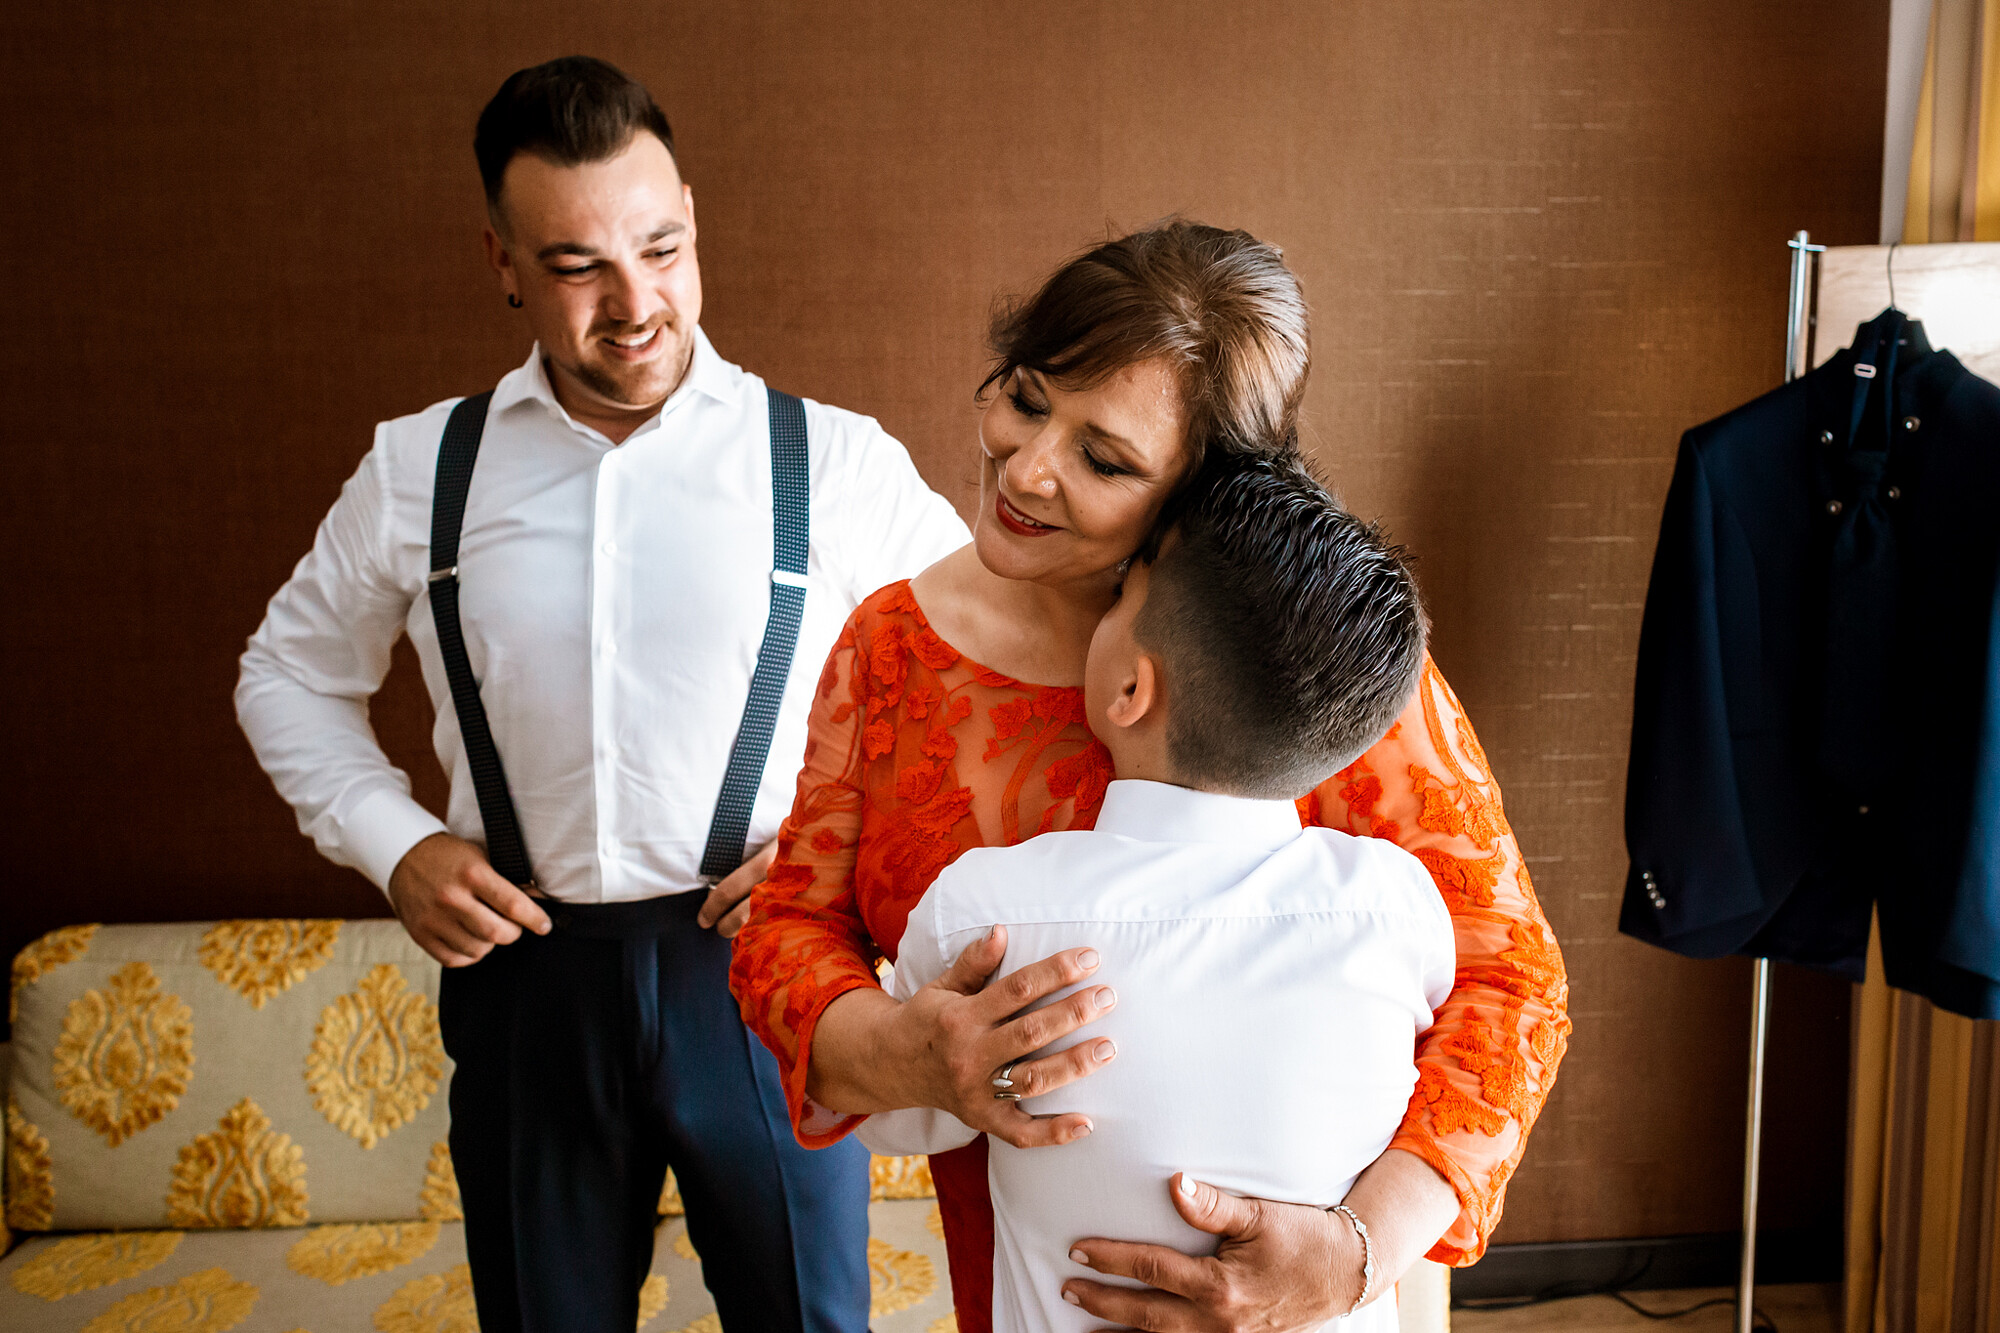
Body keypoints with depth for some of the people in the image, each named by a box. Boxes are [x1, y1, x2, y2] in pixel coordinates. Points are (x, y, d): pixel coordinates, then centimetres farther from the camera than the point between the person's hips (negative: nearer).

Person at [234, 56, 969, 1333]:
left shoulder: (836, 461, -7)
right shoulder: (418, 469, 1)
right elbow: (292, 674, 14)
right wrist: (392, 842, 0)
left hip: (760, 956, -1)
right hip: (528, 970, 2)